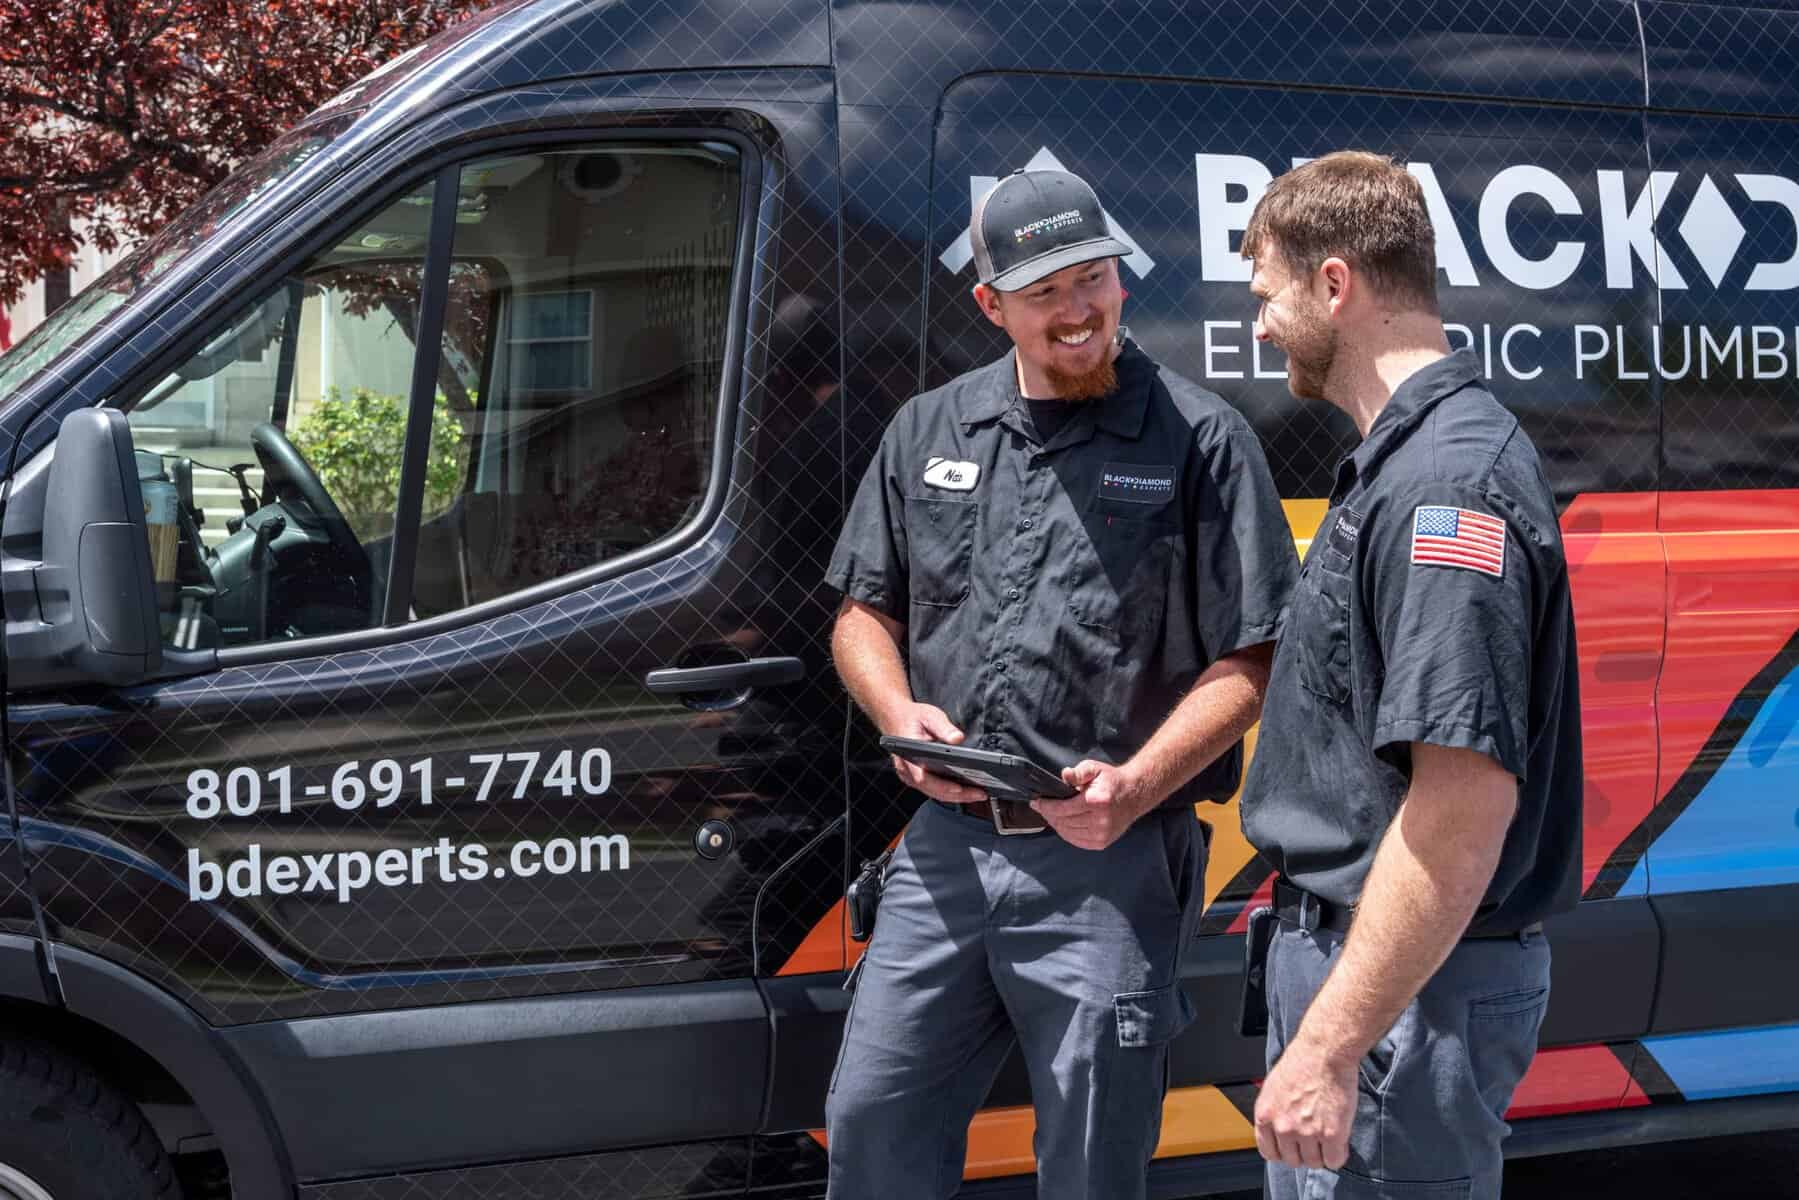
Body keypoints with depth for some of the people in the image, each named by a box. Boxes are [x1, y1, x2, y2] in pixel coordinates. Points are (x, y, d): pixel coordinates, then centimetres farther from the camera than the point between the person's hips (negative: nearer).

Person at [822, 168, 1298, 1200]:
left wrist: (1137, 786, -19)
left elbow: (1248, 661, -5)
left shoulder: (1200, 440, -3)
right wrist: (900, 713, -4)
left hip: (1112, 866, -4)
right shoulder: (929, 431, 11)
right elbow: (865, 611, 18)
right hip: (946, 847, 4)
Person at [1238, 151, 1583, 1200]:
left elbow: (1468, 800, -27)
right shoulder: (1403, 459, 13)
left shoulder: (1447, 481, -20)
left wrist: (1330, 1043, -26)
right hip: (1344, 945, 10)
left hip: (1405, 991, -10)